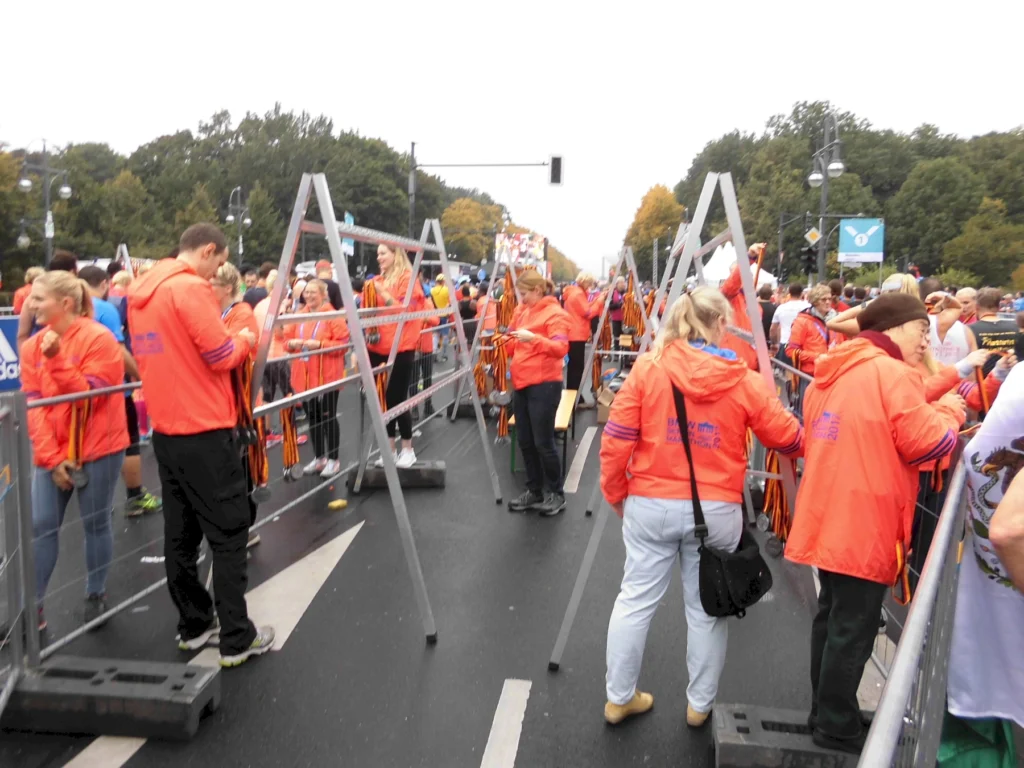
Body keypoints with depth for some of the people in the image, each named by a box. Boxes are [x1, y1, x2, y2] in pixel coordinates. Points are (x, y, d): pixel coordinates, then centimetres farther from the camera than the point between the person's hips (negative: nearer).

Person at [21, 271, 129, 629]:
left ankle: (96, 596, 23)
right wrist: (51, 456, -8)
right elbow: (33, 404, 0)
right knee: (41, 526, 4)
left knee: (95, 524, 6)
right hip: (52, 453, 5)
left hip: (97, 449, -5)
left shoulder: (99, 339, -13)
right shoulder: (32, 346, 4)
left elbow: (90, 395, -18)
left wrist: (58, 359, -25)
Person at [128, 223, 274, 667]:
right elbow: (221, 356, -16)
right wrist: (245, 340, 4)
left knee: (181, 532, 15)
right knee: (228, 534, -1)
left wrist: (232, 341, 18)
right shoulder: (191, 287, -14)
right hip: (204, 431, -9)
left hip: (165, 430, 9)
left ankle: (194, 626, 26)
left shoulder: (141, 290, 13)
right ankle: (237, 639, 6)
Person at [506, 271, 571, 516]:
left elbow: (561, 348, -22)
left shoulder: (555, 314, -9)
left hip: (544, 385, -8)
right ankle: (534, 491, 24)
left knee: (543, 442, -2)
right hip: (522, 384, 8)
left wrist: (533, 338, -34)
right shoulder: (521, 311, 14)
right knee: (525, 441, 12)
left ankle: (556, 494, 13)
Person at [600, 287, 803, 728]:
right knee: (707, 608, 16)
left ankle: (618, 698, 26)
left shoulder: (648, 368, -6)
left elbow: (615, 442, -6)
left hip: (650, 504, 0)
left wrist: (616, 494, 7)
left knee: (636, 599, 13)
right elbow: (790, 441, 5)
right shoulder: (746, 381, -6)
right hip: (717, 510, 0)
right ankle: (699, 705, 31)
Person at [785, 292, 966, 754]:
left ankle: (825, 714, 30)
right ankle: (837, 729, 15)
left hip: (828, 517, 9)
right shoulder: (893, 374, -14)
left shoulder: (835, 373, 13)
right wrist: (949, 412, 5)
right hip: (864, 525, -9)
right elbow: (927, 442, -14)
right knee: (852, 630, 3)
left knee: (832, 619, 18)